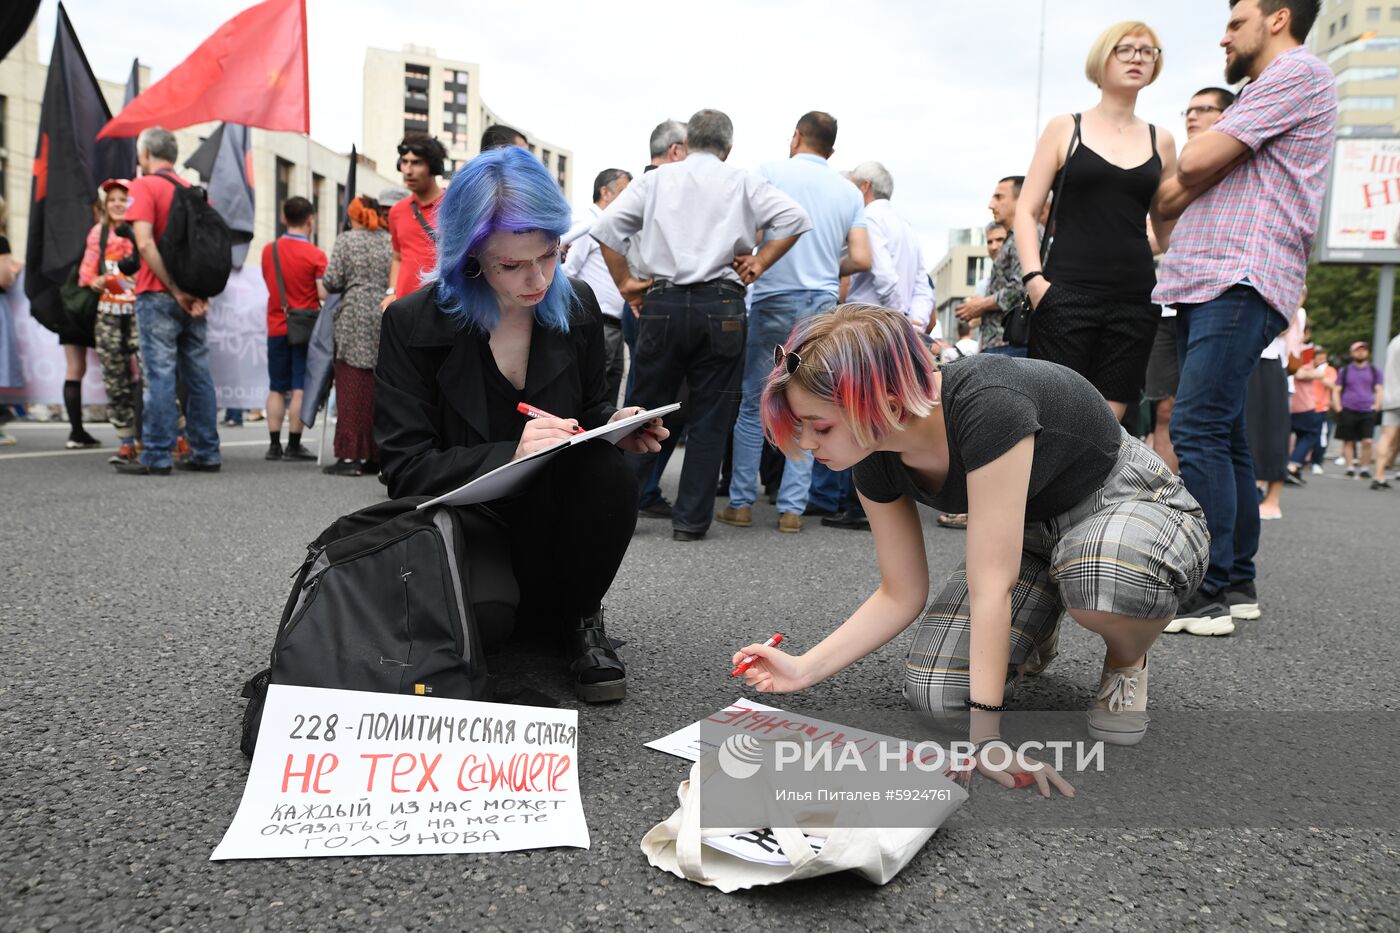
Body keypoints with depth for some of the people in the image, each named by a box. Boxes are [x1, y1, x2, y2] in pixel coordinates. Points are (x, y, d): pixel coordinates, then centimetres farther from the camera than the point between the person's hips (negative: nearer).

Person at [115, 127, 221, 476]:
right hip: (195, 299, 6)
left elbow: (145, 243, -16)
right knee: (198, 375, 7)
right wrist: (201, 293, 1)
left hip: (159, 295, -6)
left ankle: (156, 457, -5)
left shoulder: (143, 187, -3)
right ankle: (205, 453, 10)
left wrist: (176, 291, -14)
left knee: (160, 374, -6)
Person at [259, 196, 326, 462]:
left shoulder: (268, 250, 3)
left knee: (276, 388, 10)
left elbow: (269, 283, 14)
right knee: (300, 388, 0)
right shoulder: (315, 254, -10)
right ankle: (294, 445, 1)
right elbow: (324, 294, -15)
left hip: (276, 328, 4)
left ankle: (274, 445, 11)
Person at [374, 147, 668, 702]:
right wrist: (511, 454, -32)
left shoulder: (577, 306, -2)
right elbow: (406, 468, -15)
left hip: (559, 514, 2)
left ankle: (579, 619, -3)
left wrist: (616, 427, -14)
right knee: (482, 630, -32)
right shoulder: (414, 323, -12)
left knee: (612, 479, -31)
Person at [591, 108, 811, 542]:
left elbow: (608, 225, 3)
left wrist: (624, 283, 8)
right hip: (721, 306, -1)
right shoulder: (743, 182, 10)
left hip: (663, 303, 1)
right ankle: (691, 519, 7)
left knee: (645, 407, 10)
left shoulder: (655, 179, 12)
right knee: (710, 416, 5)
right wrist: (758, 265, 4)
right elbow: (794, 218, -1)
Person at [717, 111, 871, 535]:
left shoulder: (771, 172, 1)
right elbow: (861, 259, 3)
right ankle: (792, 508, 6)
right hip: (822, 305, 3)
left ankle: (741, 503, 9)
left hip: (771, 298, -2)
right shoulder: (849, 192, 10)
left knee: (751, 405, 7)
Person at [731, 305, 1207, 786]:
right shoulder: (878, 463, -15)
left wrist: (984, 730, -34)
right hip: (1031, 533, 5)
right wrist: (804, 669, -12)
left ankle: (1127, 662, -7)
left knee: (1100, 569, -43)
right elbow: (901, 595, -5)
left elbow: (991, 586, -37)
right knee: (934, 692, -15)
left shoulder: (988, 406, -37)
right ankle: (1028, 637, 17)